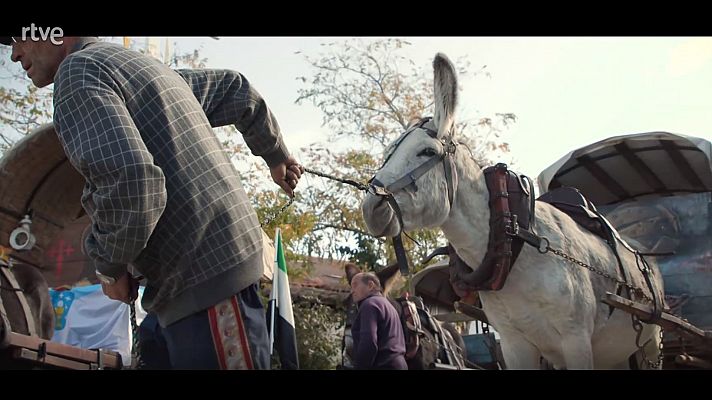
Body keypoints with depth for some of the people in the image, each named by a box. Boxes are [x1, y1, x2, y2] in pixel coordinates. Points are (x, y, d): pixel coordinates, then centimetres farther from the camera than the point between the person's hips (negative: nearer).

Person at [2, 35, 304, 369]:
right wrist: (276, 155, 44)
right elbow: (236, 91, 30)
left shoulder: (77, 72, -9)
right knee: (151, 354, 19)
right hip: (220, 259, 10)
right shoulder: (145, 66, 20)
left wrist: (110, 265, -8)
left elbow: (129, 180, -25)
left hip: (205, 277, -10)